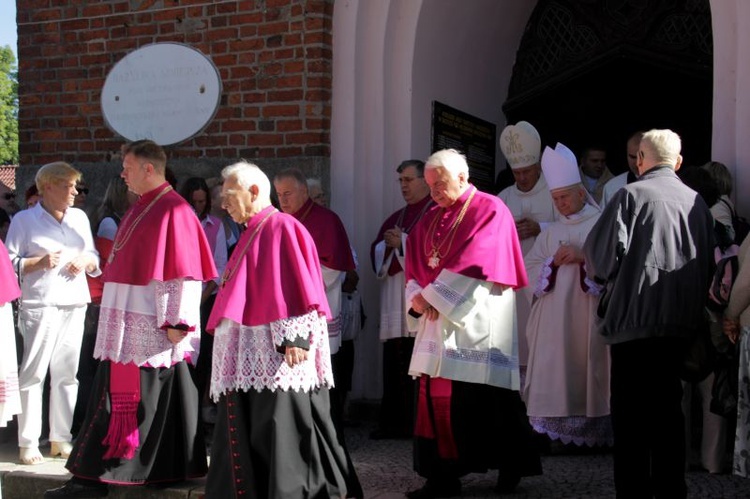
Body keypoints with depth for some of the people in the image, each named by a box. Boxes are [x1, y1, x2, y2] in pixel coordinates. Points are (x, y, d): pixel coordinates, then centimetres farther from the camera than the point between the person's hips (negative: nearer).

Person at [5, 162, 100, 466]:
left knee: (67, 373, 7)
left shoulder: (79, 217, 16)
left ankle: (61, 438, 15)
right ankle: (28, 443, 0)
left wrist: (86, 261, 0)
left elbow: (95, 258, 21)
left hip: (74, 304, 5)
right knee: (33, 373, -6)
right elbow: (10, 263, -2)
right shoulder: (24, 220, 1)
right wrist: (40, 262, -16)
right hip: (40, 305, -5)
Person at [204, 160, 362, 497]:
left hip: (277, 349, -10)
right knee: (246, 431, 11)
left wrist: (296, 337, -23)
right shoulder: (251, 234, 18)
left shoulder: (283, 228, -9)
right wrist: (228, 341, 22)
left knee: (281, 429, -5)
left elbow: (296, 286, -17)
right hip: (248, 351, 10)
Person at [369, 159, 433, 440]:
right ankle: (394, 422, 11)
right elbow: (376, 253, 19)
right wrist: (388, 245, -2)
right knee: (394, 366, 6)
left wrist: (402, 243, -8)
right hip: (395, 304, 7)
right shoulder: (395, 218, 23)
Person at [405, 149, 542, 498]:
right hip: (437, 319, 6)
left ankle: (511, 468, 15)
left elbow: (474, 264, -16)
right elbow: (415, 264, 12)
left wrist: (435, 295, -15)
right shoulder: (430, 219, 16)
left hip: (476, 321, -6)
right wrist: (418, 296, -8)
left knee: (482, 400, -3)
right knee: (436, 398, 3)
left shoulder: (490, 211, -5)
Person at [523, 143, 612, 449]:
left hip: (588, 312, -4)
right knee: (555, 370, 0)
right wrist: (554, 261, -6)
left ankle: (592, 431, 2)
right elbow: (529, 268, 11)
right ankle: (556, 432, 3)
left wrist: (583, 257, -18)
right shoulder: (551, 233, 18)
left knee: (586, 369, -4)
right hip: (554, 314, 4)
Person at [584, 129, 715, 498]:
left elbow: (603, 252, -13)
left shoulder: (631, 195, -8)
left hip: (634, 318, -5)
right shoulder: (697, 203, 7)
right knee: (668, 408, 15)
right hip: (681, 323, 5)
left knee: (631, 413, 2)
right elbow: (708, 262, 12)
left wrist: (599, 275, 8)